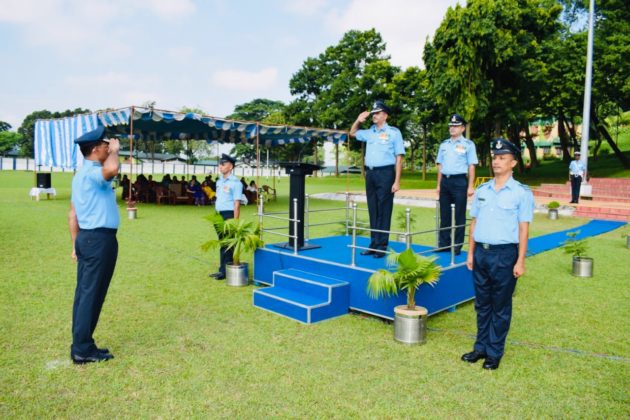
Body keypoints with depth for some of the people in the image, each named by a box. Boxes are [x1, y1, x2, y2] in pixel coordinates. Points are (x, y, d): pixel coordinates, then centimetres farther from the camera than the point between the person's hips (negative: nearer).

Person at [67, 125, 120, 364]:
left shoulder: (81, 174, 16)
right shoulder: (93, 172, -15)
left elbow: (72, 214, 17)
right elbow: (111, 169, -41)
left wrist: (75, 244, 19)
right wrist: (115, 151, -19)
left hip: (87, 237, 10)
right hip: (100, 239, -10)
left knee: (84, 293, 12)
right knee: (91, 294, -4)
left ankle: (81, 346, 20)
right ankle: (83, 350, 4)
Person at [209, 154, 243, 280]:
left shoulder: (235, 182, -12)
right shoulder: (219, 181, 13)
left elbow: (237, 204, -16)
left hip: (229, 215, -8)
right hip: (219, 215, 8)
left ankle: (226, 271, 7)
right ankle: (222, 269, 24)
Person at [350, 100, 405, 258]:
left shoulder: (393, 132, -1)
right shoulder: (369, 132, 14)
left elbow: (399, 158, -5)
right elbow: (352, 133, 33)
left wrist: (397, 181, -12)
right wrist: (358, 120, 13)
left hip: (385, 173, -5)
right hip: (370, 173, 6)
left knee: (383, 211, -3)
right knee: (372, 210, 8)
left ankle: (382, 246, 2)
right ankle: (373, 244, 15)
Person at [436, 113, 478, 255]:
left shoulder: (468, 144, -1)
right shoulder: (444, 144, 14)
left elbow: (471, 167, -5)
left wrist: (470, 186, -10)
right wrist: (439, 185, 12)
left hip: (459, 181, -5)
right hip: (445, 181, 5)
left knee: (459, 215, 1)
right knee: (444, 214, 8)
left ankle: (457, 246, 7)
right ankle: (443, 243, 16)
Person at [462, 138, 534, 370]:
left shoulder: (522, 193, -4)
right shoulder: (482, 190, 9)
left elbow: (523, 229, -6)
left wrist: (520, 261, -9)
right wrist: (470, 253, 10)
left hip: (505, 255, -4)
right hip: (481, 252, 4)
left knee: (500, 307, 7)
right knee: (482, 304, 13)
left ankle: (495, 353, 19)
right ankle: (481, 347, 26)